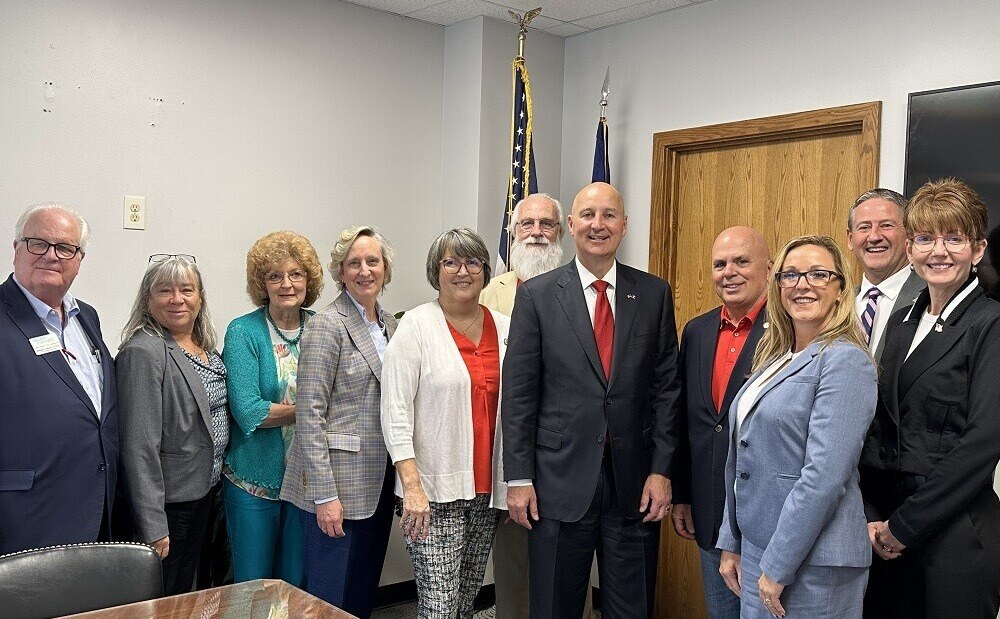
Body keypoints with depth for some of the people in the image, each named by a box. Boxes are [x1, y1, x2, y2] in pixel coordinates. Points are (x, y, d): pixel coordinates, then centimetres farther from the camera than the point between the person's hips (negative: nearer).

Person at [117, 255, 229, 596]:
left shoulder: (206, 347, 6)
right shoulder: (143, 353, -20)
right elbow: (139, 445, -23)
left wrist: (216, 481, 11)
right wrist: (153, 525, -24)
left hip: (204, 491, 8)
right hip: (169, 500, -8)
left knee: (185, 593, 22)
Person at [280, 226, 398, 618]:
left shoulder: (389, 324, 11)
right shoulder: (327, 325, -10)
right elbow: (309, 414, -14)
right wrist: (325, 495, -18)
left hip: (379, 483, 7)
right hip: (338, 483, -7)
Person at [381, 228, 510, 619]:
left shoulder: (503, 328, 8)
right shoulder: (416, 325, -5)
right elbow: (395, 410, -10)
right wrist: (412, 486, -18)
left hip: (487, 489, 5)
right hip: (434, 491, -4)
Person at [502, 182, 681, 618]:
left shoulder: (654, 294, 5)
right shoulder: (536, 295, 0)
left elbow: (666, 389, 4)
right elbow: (518, 393, -2)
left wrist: (662, 470, -2)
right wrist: (519, 478, -5)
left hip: (634, 484, 2)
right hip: (560, 482, -1)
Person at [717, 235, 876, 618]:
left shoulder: (846, 361, -14)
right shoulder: (774, 359, 10)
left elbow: (825, 475, -21)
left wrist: (779, 566, -18)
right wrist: (732, 544, 12)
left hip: (812, 560, -7)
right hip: (756, 547, 7)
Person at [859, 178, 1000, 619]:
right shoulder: (902, 322, 10)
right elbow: (879, 429, 9)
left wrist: (905, 525, -13)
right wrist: (872, 518, -2)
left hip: (956, 529, -5)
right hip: (889, 530, 6)